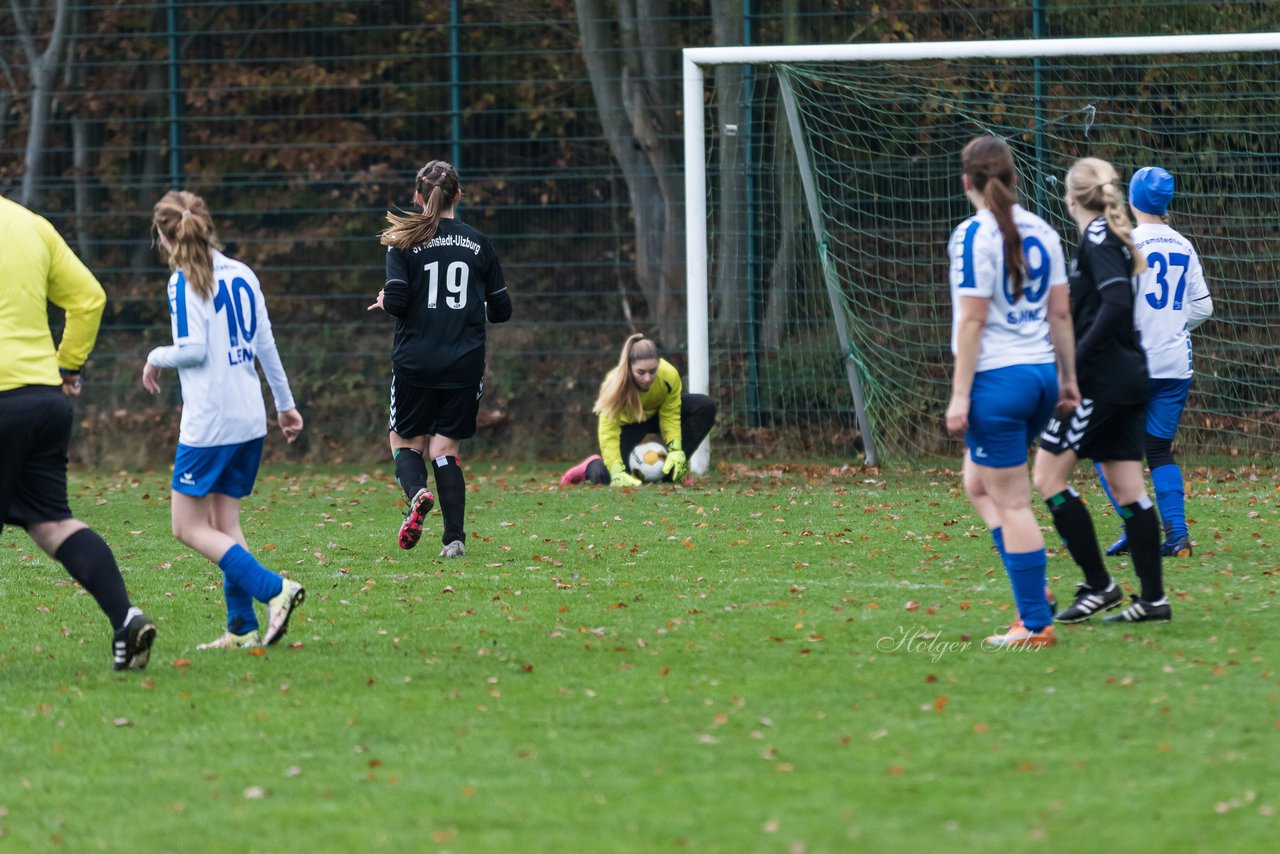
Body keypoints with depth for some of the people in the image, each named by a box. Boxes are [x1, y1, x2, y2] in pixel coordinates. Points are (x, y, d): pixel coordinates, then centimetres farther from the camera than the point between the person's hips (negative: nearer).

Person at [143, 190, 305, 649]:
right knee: (224, 521, 13)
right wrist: (285, 403, 22)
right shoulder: (242, 275, 10)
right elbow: (266, 344, 14)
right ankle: (242, 628, 6)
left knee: (189, 527, -1)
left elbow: (193, 349, -17)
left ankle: (274, 590, -15)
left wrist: (157, 358, 3)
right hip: (251, 420, 8)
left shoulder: (184, 281, -11)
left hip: (209, 422, -8)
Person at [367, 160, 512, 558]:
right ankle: (454, 538, -4)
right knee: (444, 448, 8)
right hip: (465, 364, 2)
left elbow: (396, 301, -14)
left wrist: (384, 301, 9)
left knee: (405, 442, 14)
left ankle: (417, 493, -18)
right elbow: (501, 310, 7)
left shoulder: (404, 242, -4)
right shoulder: (479, 243, 4)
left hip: (415, 362, -2)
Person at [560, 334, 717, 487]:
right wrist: (618, 473, -44)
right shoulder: (615, 385, -39)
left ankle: (676, 470, -12)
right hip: (625, 422, -3)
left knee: (705, 407, -20)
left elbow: (670, 417, -21)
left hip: (655, 413, 3)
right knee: (607, 476, -22)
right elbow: (608, 434, -36)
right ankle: (592, 465, 18)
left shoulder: (669, 375, -34)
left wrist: (675, 452, -31)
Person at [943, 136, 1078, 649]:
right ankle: (1032, 592, 13)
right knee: (978, 483, 22)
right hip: (1042, 373, 8)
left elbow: (972, 320, -14)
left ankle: (1036, 623, 1)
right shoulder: (1042, 232, 9)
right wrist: (1068, 379, 20)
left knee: (1011, 503, -1)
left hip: (997, 379, -7)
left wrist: (960, 395, -12)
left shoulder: (973, 236, -11)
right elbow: (1060, 312, 12)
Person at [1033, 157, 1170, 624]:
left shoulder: (1097, 238, -11)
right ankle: (1153, 597, 6)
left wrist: (1074, 363, -21)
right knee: (1127, 488, 8)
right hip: (1130, 379, 9)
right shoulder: (1113, 239, 16)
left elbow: (1116, 303, -22)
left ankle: (1099, 585, -5)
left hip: (1100, 379, -9)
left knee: (1047, 476, -4)